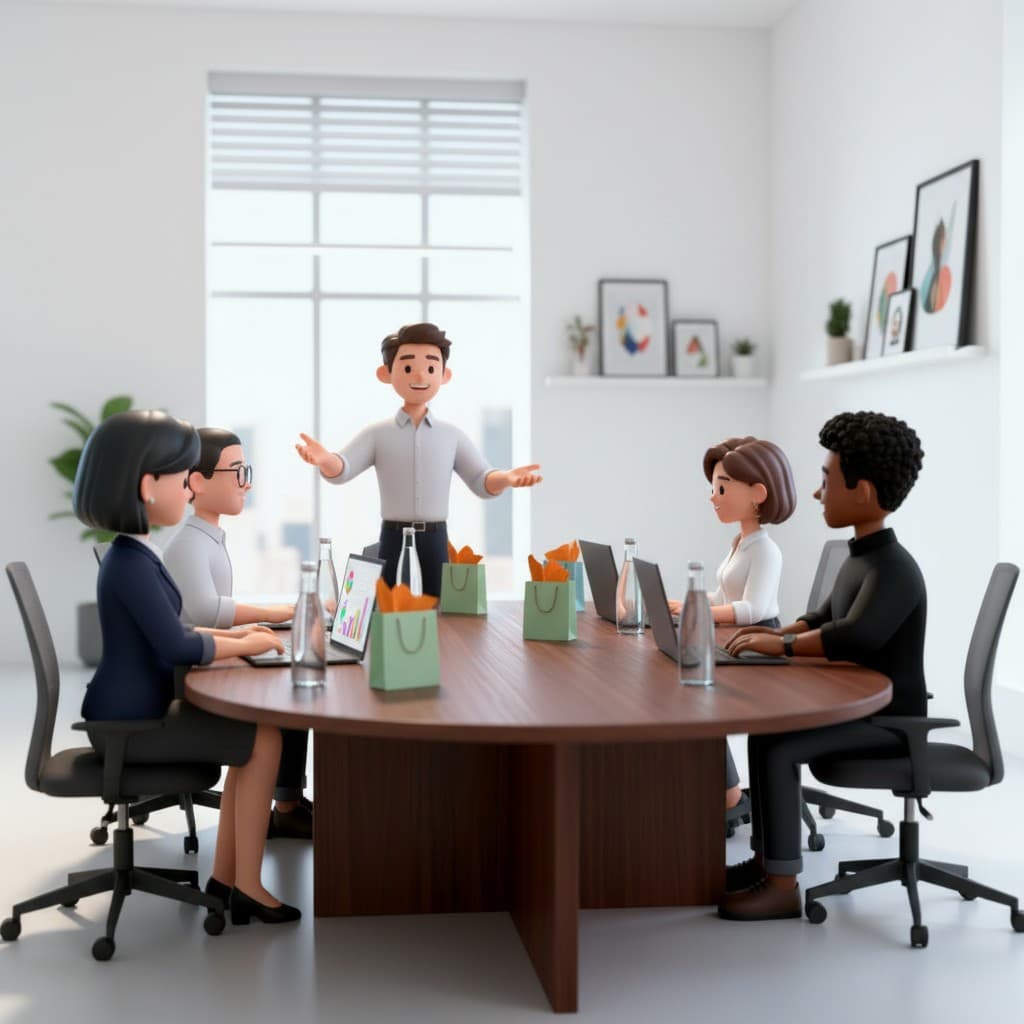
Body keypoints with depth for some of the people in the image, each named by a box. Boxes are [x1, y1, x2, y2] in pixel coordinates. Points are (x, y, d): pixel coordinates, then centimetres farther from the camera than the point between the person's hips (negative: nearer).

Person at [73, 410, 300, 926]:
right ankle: (246, 885, -1)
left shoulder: (132, 555, 11)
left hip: (139, 711, 10)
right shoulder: (131, 562, -21)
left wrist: (236, 635, 4)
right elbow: (177, 647, -24)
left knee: (254, 733, 6)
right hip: (128, 722, -10)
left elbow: (166, 633, 15)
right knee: (264, 739, -10)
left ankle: (225, 877, 9)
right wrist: (245, 645, -10)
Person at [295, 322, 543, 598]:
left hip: (435, 540, 1)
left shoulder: (452, 435, 7)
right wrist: (324, 459, -33)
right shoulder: (378, 434, 2)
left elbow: (481, 481, 5)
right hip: (394, 539, -1)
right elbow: (342, 469, -9)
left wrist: (507, 478, -18)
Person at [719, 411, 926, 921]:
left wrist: (782, 645, -28)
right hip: (858, 706, 10)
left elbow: (854, 637, -38)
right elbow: (823, 619, 21)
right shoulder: (859, 557, 10)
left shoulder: (893, 568, -22)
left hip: (889, 716, -10)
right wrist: (777, 632, 3)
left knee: (772, 745, -21)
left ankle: (783, 885, -14)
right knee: (770, 731, 10)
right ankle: (766, 859, 15)